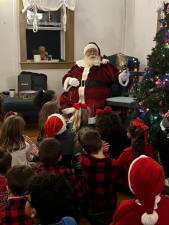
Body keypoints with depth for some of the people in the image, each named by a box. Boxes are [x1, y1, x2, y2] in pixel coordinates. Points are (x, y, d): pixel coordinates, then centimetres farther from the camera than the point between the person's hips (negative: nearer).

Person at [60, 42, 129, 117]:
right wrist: (69, 80, 3)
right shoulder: (78, 65, 21)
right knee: (63, 99, -18)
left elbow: (116, 75, 9)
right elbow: (66, 77, 25)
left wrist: (122, 77, -12)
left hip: (97, 99, -3)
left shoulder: (105, 65, 15)